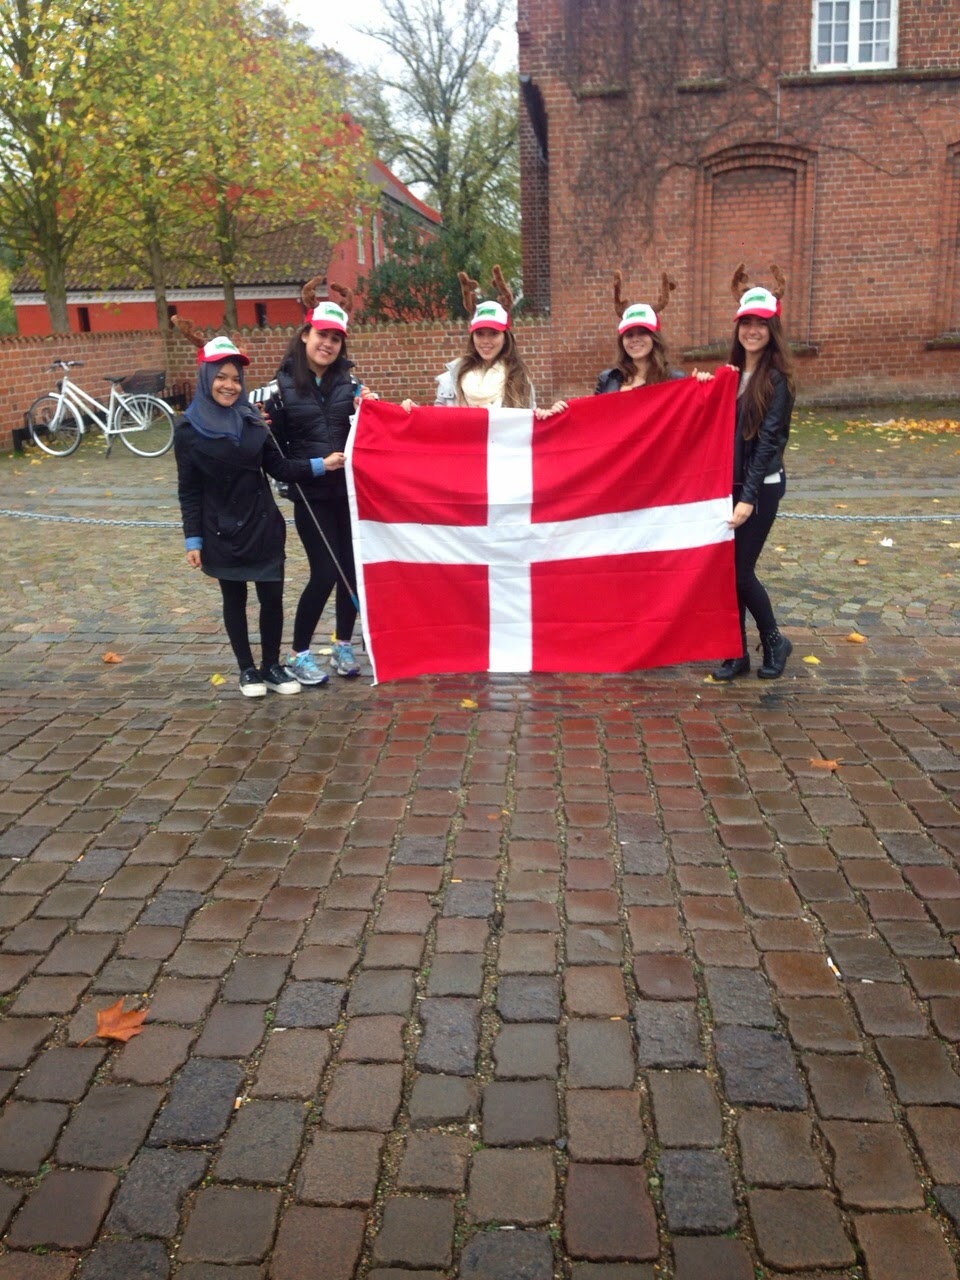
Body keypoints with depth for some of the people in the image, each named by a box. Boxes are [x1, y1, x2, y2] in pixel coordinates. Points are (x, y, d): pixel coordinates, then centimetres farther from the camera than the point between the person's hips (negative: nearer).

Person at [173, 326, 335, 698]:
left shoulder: (252, 421, 3)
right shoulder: (189, 430, -6)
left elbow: (279, 468, 4)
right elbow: (188, 491, -5)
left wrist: (320, 464, -9)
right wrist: (193, 540, -8)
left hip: (263, 527, 3)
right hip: (222, 532, -3)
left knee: (272, 598, 5)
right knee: (235, 601, 10)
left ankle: (272, 667, 21)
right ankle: (247, 670, 23)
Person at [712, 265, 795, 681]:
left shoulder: (777, 377, -10)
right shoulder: (734, 373, 9)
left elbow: (769, 440, -15)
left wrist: (749, 497, -20)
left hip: (761, 486, -6)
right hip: (729, 482, 6)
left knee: (740, 570, -5)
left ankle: (774, 642, 18)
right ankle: (737, 652, 17)